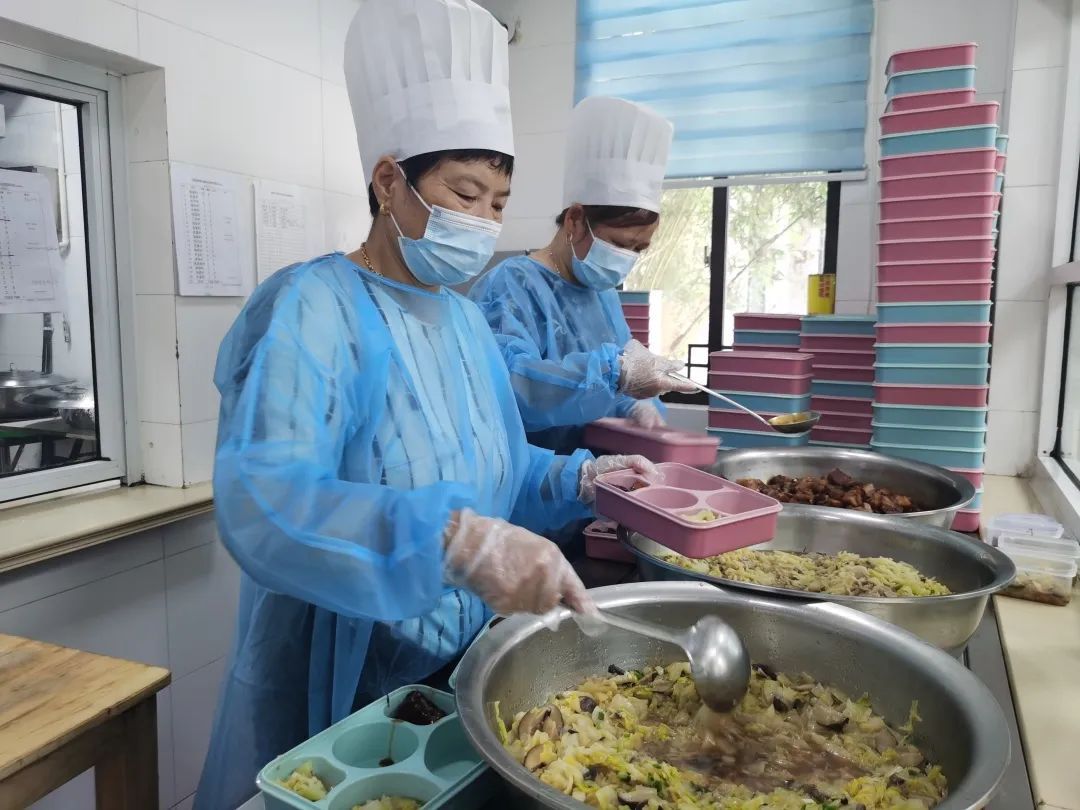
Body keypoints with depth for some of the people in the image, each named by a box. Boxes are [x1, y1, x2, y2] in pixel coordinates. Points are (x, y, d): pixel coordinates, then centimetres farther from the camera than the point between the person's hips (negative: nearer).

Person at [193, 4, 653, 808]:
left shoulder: (465, 318, 5)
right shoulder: (311, 309, -20)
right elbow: (260, 501, -34)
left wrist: (580, 477, -7)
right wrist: (453, 537, -47)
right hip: (344, 690, -7)